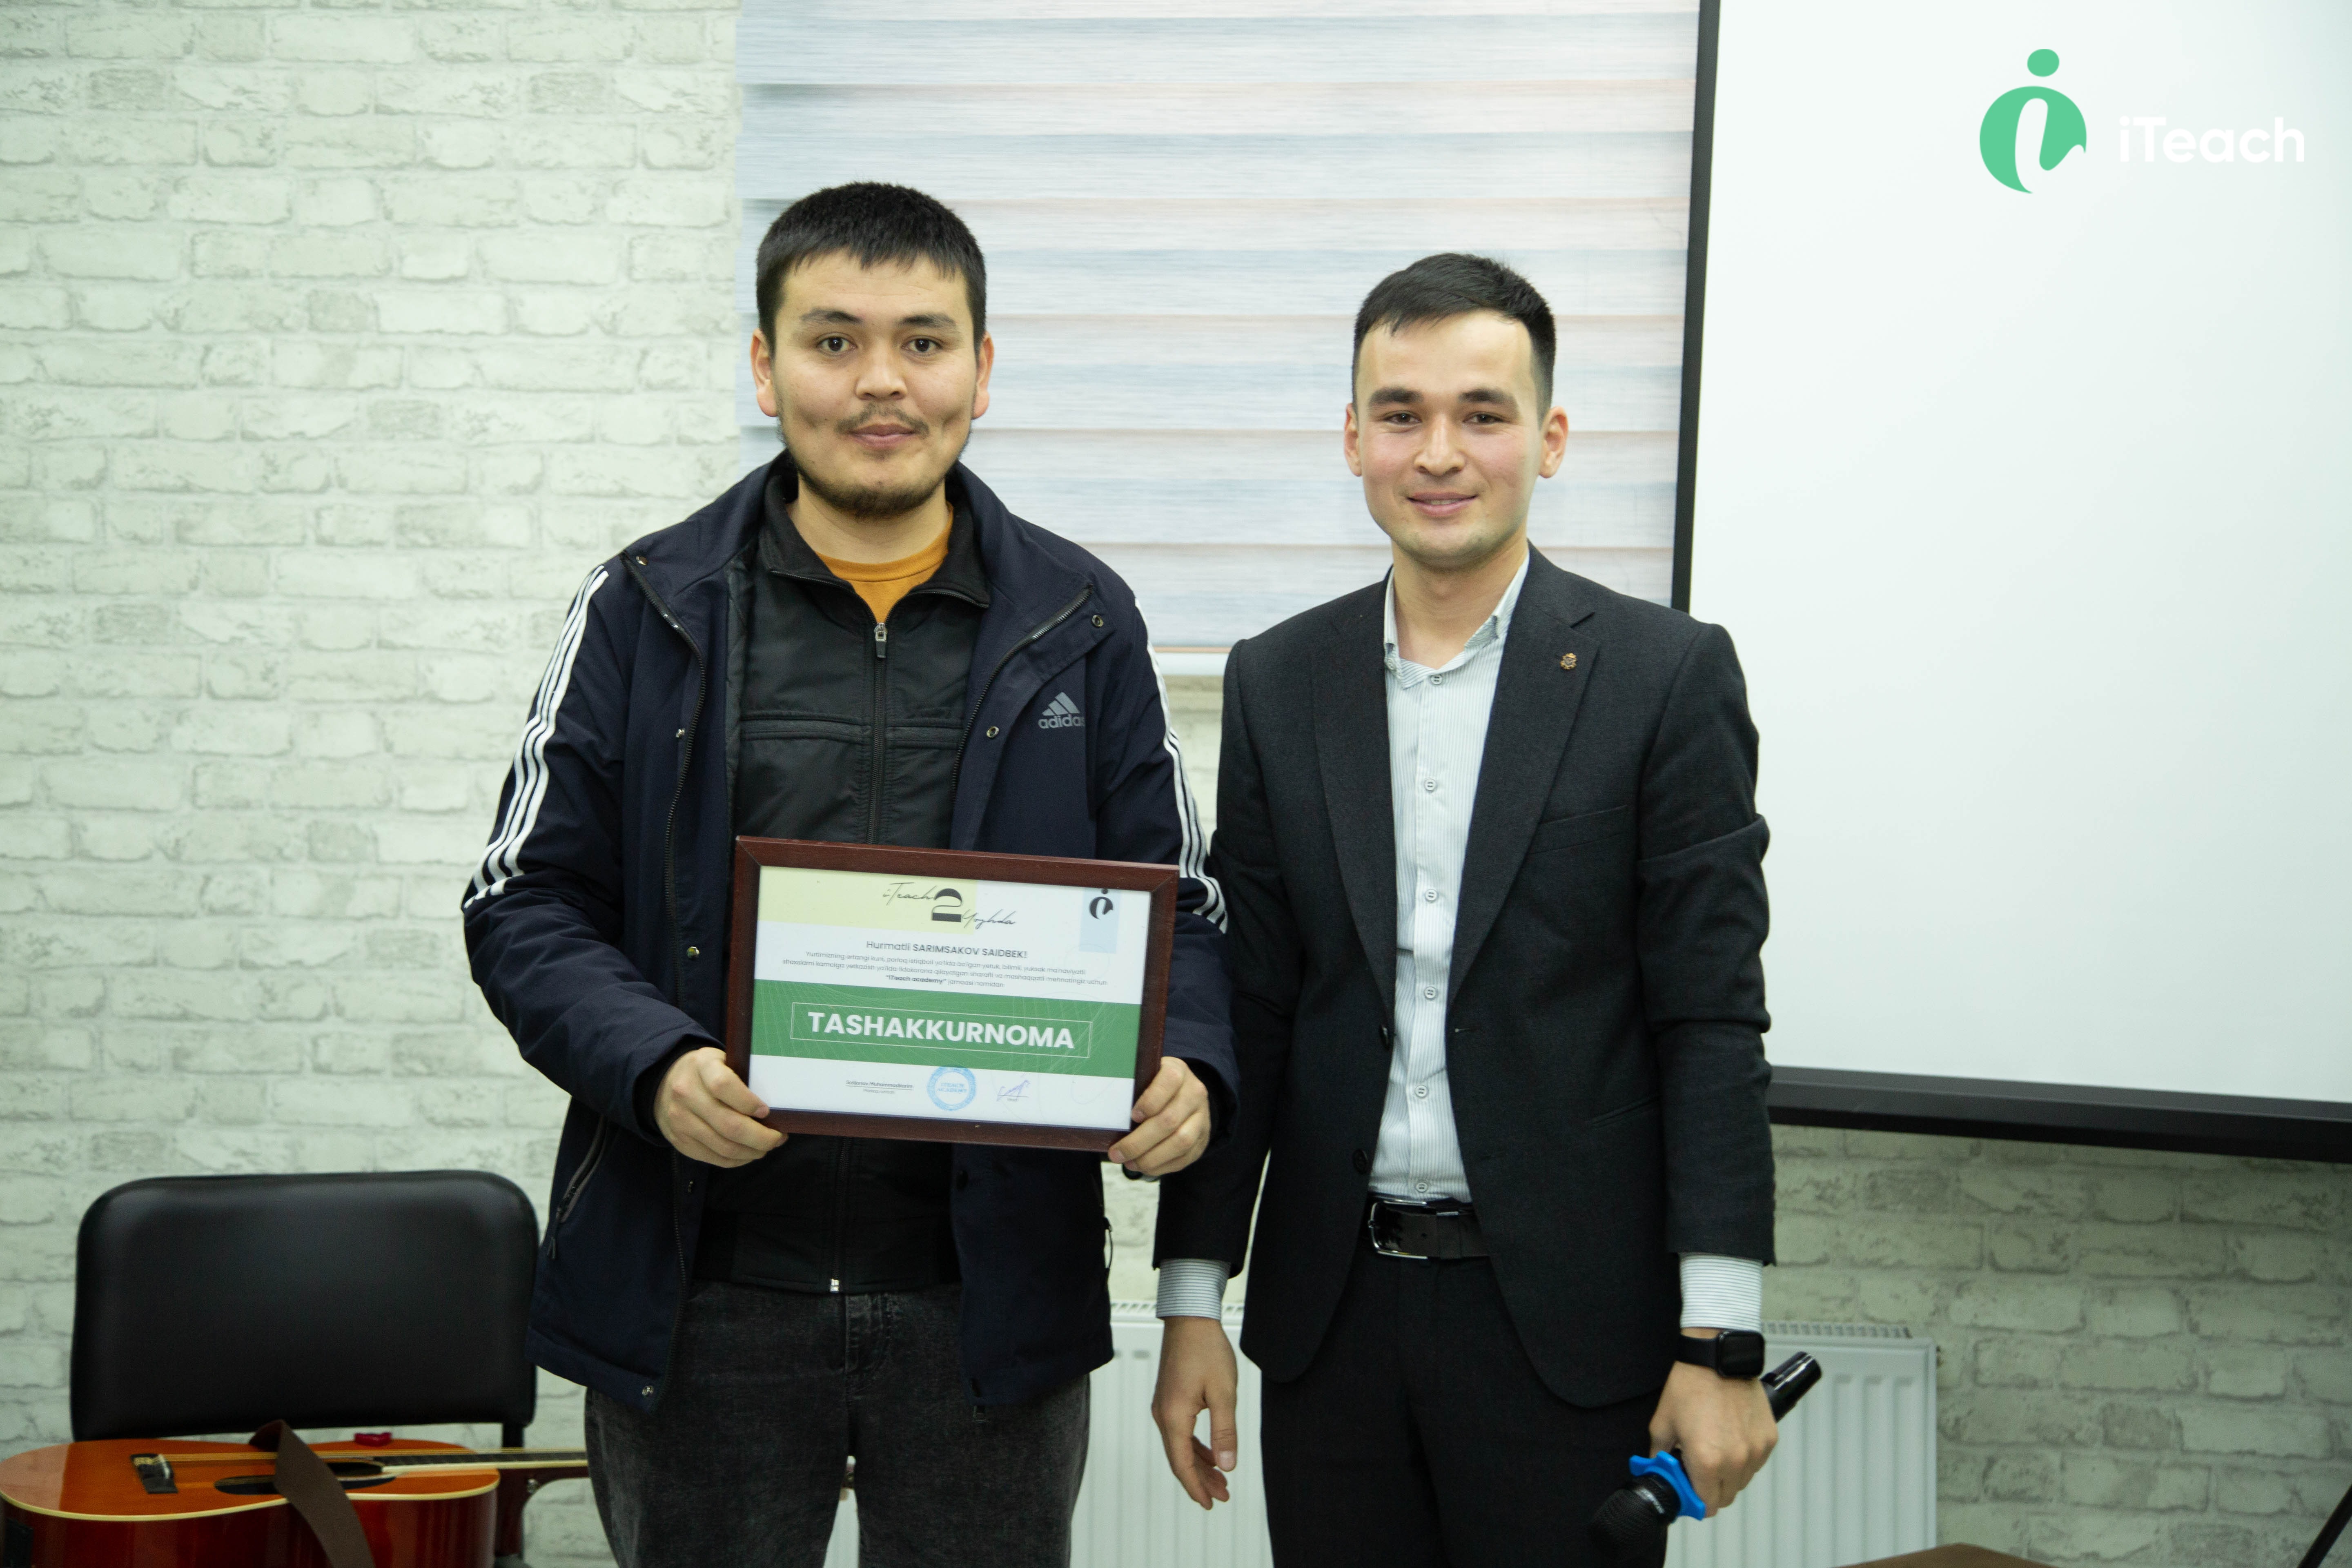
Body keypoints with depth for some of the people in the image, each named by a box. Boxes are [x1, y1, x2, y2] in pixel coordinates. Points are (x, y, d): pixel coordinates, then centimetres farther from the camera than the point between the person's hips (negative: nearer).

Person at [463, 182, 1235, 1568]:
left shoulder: (1079, 623, 4)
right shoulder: (650, 611, 2)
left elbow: (1179, 906, 6)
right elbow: (529, 904, 1)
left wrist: (1190, 1072, -16)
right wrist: (654, 1070, -18)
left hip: (993, 1297, 1)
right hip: (704, 1301, 0)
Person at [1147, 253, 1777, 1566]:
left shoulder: (1667, 677, -4)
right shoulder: (1278, 684, 6)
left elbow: (1714, 1022, -7)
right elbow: (1243, 1010, 7)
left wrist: (1722, 1343, -11)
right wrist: (1193, 1303, 4)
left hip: (1568, 1323, -3)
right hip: (1333, 1315, 3)